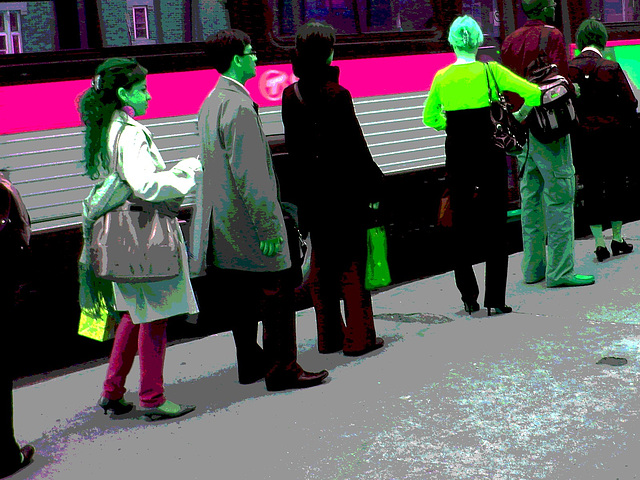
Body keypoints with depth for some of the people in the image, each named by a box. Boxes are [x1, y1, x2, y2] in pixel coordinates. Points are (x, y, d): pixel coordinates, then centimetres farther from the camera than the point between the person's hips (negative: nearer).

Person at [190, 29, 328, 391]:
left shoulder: (211, 102, 12)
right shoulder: (240, 106, -19)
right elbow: (248, 174, -23)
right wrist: (267, 225, -20)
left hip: (226, 222, 10)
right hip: (249, 219, -10)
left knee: (243, 295, 16)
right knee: (276, 293, -2)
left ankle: (251, 363, 25)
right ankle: (281, 368, 4)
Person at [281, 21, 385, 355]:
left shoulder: (290, 95, 2)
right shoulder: (336, 95, -15)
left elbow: (293, 147, 9)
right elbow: (355, 146, -13)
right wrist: (374, 185, -5)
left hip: (311, 192, 6)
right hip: (344, 190, -5)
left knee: (321, 264, 12)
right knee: (351, 262, 3)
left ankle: (329, 337, 20)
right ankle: (358, 337, 8)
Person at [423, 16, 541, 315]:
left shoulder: (441, 77, 2)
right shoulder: (490, 71, -7)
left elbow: (430, 118, 13)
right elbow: (534, 94, -11)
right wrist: (518, 116, 5)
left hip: (457, 153, 3)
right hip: (488, 152, -2)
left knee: (461, 223, 13)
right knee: (495, 225, 4)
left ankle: (468, 296, 14)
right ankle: (495, 299, 4)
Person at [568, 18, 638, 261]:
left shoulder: (568, 68, -4)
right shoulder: (611, 68, -8)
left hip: (580, 138, 1)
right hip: (612, 135, -1)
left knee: (591, 187, 8)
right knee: (615, 184, 13)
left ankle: (599, 242, 5)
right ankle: (617, 239, 20)